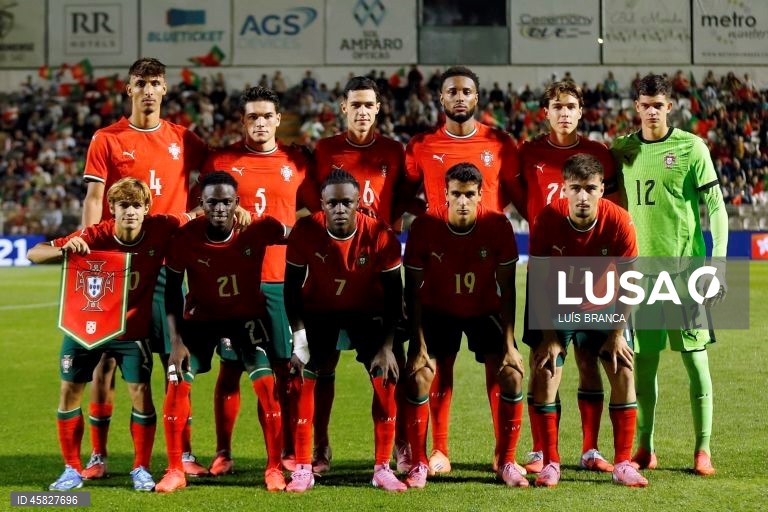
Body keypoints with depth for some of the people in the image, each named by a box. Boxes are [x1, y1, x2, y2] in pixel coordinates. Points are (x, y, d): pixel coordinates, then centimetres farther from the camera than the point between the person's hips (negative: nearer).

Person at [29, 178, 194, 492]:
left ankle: (141, 469, 10)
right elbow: (33, 254, -22)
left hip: (132, 328, 0)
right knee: (70, 391, 1)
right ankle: (72, 470, 14)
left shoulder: (161, 229, -18)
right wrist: (64, 250, -43)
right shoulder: (94, 236, -22)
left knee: (141, 392, -7)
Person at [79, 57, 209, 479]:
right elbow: (93, 199, -2)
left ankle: (183, 452, 9)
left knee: (175, 357, 2)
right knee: (106, 355, 1)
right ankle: (98, 454, 7)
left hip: (167, 260, 2)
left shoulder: (182, 140, 8)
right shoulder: (106, 140, 2)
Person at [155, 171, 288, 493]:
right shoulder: (185, 238, -21)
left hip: (247, 315, 0)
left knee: (266, 383, -15)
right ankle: (175, 471, 3)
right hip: (200, 317, 0)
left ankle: (274, 469, 0)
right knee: (177, 384, -12)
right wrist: (177, 341, -14)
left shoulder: (258, 228, -22)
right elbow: (172, 290, -9)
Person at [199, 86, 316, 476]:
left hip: (282, 279, 1)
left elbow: (312, 210, 16)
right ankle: (223, 453, 10)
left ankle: (290, 451, 11)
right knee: (230, 367, 2)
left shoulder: (297, 162, 7)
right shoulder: (220, 161, 4)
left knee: (286, 367, 2)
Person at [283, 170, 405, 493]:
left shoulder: (380, 236, -26)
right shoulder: (305, 233, -25)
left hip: (367, 311, 0)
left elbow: (394, 294, -14)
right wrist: (299, 337, -20)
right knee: (301, 380, -11)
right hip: (318, 310, 0)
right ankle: (302, 469, 0)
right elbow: (292, 288, -12)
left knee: (386, 380, -10)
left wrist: (386, 346, -18)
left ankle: (383, 468, 2)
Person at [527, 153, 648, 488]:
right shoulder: (548, 219, -25)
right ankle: (550, 463, 0)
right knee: (544, 372, -12)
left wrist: (618, 333, -14)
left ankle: (622, 464, 1)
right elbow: (540, 281, -17)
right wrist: (549, 335, -17)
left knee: (624, 372, -9)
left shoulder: (618, 221, -25)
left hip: (604, 306, 1)